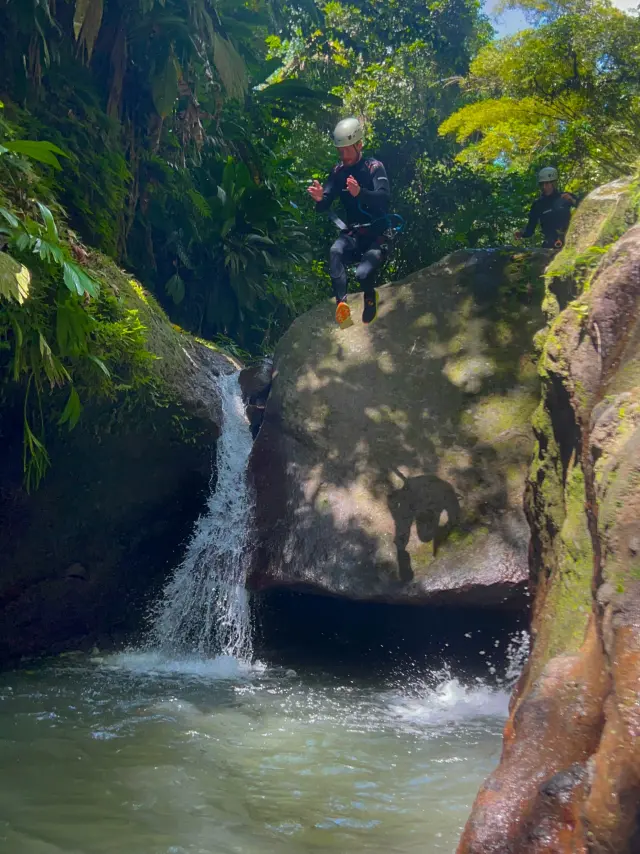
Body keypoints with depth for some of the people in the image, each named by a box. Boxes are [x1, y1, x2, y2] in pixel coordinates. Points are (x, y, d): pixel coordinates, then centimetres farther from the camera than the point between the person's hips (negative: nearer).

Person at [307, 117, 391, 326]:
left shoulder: (374, 167, -10)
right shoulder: (338, 172, 2)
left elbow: (384, 198, -27)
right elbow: (324, 207, -4)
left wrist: (360, 192, -47)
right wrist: (319, 198, -30)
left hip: (377, 232, -3)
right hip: (353, 232, 3)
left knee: (363, 274, -27)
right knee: (335, 251, -32)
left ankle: (370, 297, 7)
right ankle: (341, 302, -38)